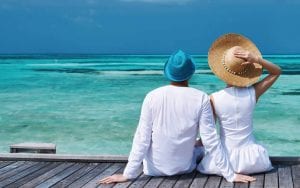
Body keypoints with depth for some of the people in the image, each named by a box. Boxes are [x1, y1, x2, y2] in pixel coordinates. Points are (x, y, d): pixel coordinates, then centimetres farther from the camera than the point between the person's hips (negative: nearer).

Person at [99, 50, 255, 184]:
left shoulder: (152, 96, -14)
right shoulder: (201, 99, -14)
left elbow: (142, 138, -14)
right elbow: (210, 139, -14)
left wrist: (128, 174, -8)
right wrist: (230, 175, -7)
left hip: (155, 168, 0)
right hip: (184, 168, 0)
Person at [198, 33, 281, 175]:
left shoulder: (214, 99, -13)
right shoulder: (253, 93, -10)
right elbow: (277, 72, 6)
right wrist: (257, 59, -10)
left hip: (224, 161, -2)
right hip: (252, 160, 2)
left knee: (206, 162, 34)